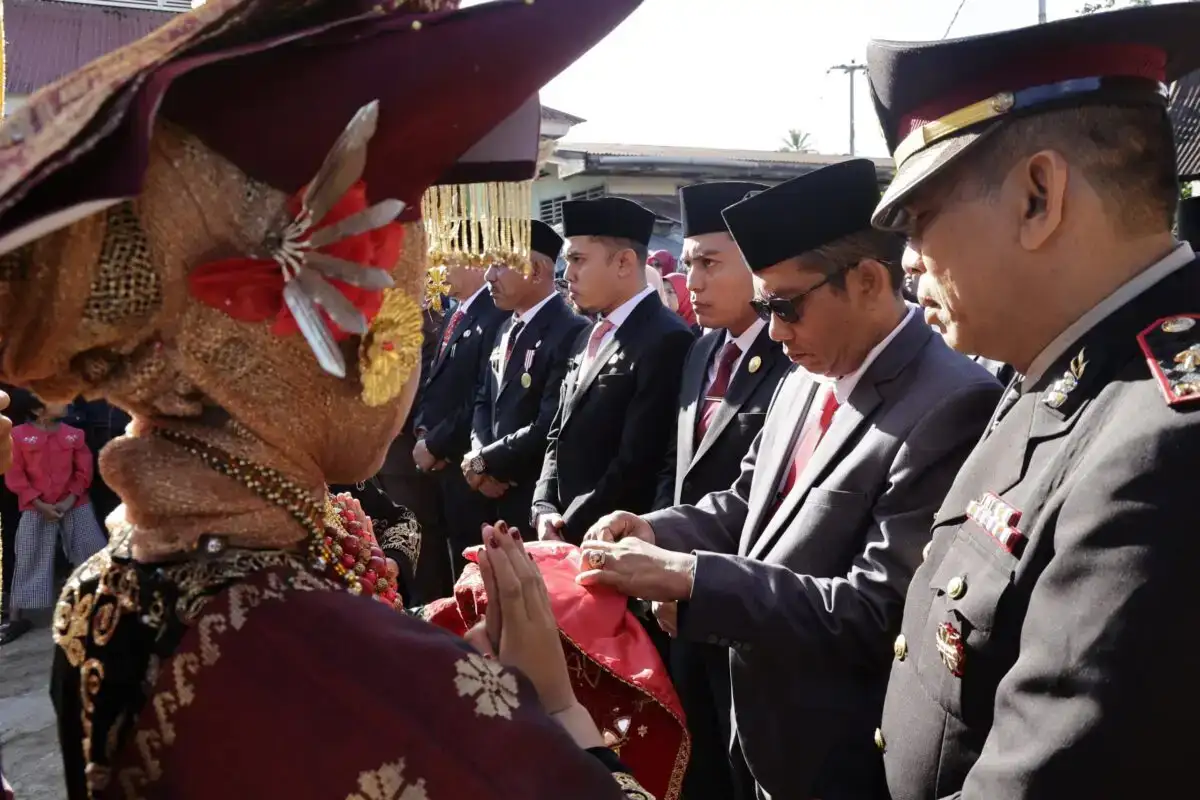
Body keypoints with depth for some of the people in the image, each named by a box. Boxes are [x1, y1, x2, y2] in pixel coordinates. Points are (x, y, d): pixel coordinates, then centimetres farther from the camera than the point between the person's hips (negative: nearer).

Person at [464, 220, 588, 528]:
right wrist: (479, 452, -3)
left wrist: (486, 460, -12)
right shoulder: (507, 330, 11)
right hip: (495, 496, 8)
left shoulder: (570, 332, -18)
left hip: (536, 501, -8)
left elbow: (549, 427, -24)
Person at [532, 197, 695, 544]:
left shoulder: (666, 340, -17)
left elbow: (638, 461, -20)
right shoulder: (587, 339, 12)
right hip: (563, 533, 7)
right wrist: (545, 509, 0)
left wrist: (570, 528, -13)